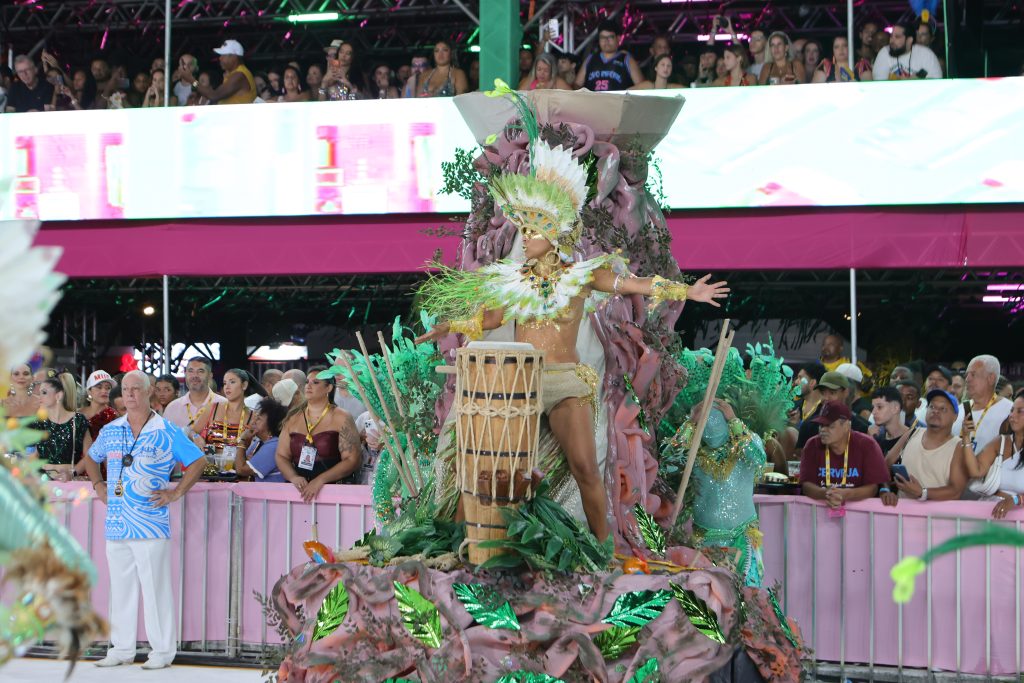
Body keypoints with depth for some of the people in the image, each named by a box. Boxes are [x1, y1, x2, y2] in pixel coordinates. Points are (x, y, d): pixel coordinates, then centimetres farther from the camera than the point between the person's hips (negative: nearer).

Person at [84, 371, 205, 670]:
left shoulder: (167, 432, -2)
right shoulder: (110, 431, 11)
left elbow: (198, 461, 1)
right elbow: (91, 459, 28)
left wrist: (176, 493, -5)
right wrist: (98, 485, 14)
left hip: (151, 523, -5)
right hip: (116, 524, 5)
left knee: (155, 587, -4)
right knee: (121, 587, 10)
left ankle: (163, 650, 2)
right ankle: (121, 648, 18)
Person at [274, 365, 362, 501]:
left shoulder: (341, 419, 3)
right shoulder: (292, 420, 16)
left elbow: (352, 461, -4)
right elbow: (281, 456, 12)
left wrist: (320, 480, -15)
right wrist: (293, 477, -8)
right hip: (299, 490, 4)